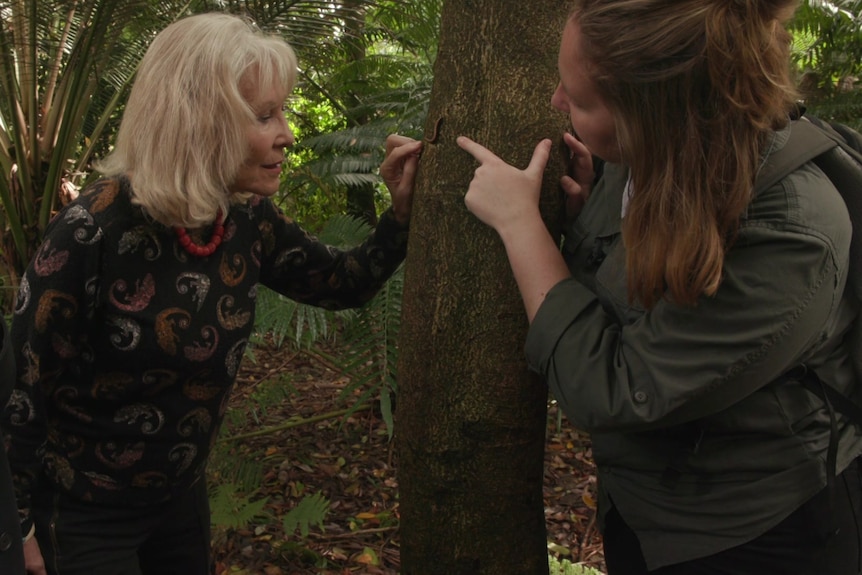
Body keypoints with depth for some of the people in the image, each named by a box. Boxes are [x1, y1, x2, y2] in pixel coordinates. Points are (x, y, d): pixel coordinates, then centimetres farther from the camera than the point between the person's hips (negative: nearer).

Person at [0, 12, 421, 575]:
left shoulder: (248, 220, -10)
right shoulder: (94, 231, -28)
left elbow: (347, 282, 5)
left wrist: (404, 206, -11)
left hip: (181, 493, 6)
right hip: (82, 511, -6)